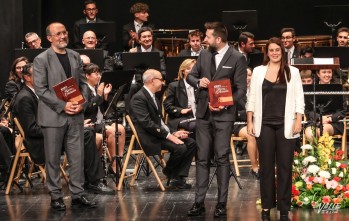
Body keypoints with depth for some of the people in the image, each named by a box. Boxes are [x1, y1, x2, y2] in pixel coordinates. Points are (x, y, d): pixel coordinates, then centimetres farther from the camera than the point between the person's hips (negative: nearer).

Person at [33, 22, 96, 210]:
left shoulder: (75, 56, 11)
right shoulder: (41, 60, -5)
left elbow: (83, 83, 14)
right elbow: (40, 89, -10)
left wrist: (82, 103, -4)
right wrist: (63, 105, -16)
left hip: (75, 115, 5)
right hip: (53, 115, -4)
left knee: (77, 156, 5)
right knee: (53, 158, 2)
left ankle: (77, 194, 13)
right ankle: (55, 196, 11)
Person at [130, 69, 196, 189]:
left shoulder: (153, 97, 18)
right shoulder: (139, 98, -14)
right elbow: (147, 123, -23)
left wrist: (173, 133, 3)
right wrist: (168, 136, -23)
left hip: (159, 132, 10)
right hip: (149, 138, -10)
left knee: (191, 143, -4)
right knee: (180, 147, -26)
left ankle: (178, 178, -5)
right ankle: (169, 172, 2)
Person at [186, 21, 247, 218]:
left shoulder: (237, 58, -6)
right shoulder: (204, 55, 10)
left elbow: (241, 89, -8)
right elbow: (190, 76, 18)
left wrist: (224, 104, -20)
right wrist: (199, 81, -6)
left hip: (224, 114, -5)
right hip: (204, 113, 5)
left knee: (222, 158, -2)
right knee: (202, 158, 6)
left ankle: (222, 203, 5)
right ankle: (199, 201, 9)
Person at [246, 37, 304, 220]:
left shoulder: (293, 72, 5)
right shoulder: (258, 71, 7)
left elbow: (299, 98, 3)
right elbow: (252, 98, 7)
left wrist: (298, 121, -5)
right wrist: (250, 121, 1)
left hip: (286, 124, -1)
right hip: (264, 124, 1)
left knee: (285, 167, 1)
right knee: (266, 166, 5)